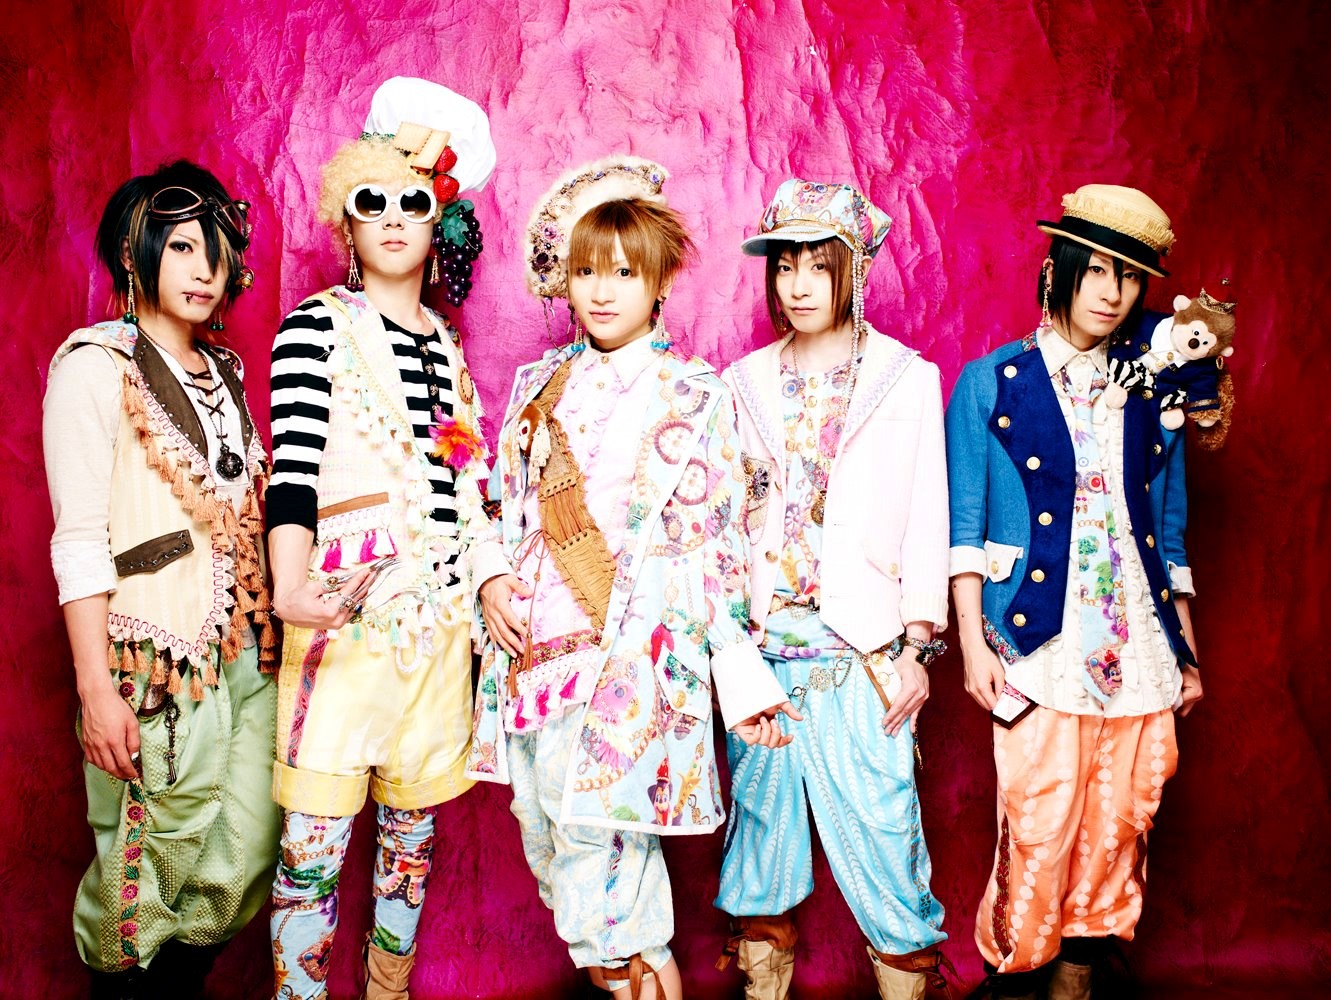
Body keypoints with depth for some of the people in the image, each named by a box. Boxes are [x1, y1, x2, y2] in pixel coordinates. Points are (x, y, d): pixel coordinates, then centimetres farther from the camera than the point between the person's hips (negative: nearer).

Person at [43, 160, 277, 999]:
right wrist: (96, 686, -16)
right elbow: (80, 540, -11)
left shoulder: (226, 372, 15)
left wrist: (273, 625, 11)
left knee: (247, 859, 6)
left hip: (248, 649, 6)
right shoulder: (95, 366, -5)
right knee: (149, 864, 2)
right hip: (155, 653, -6)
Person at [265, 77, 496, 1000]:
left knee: (414, 831, 13)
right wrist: (291, 590, -30)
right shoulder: (318, 326, -2)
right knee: (315, 843, -6)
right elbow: (292, 466, -15)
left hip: (441, 614, 6)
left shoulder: (445, 343, 15)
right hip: (347, 613, -5)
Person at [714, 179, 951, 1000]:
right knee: (761, 825, 8)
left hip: (864, 648, -2)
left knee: (881, 838, -4)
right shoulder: (746, 384, 11)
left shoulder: (906, 378, 4)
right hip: (757, 644, 3)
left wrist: (919, 646, -4)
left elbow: (928, 520, 2)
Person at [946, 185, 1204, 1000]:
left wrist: (1186, 651, 15)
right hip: (1039, 647, -4)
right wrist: (973, 645, -6)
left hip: (1138, 650, 4)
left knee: (1117, 832, 7)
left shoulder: (1151, 390, 12)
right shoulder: (992, 382, 3)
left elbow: (1170, 533, 16)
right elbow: (964, 528, 0)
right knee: (1037, 836, -5)